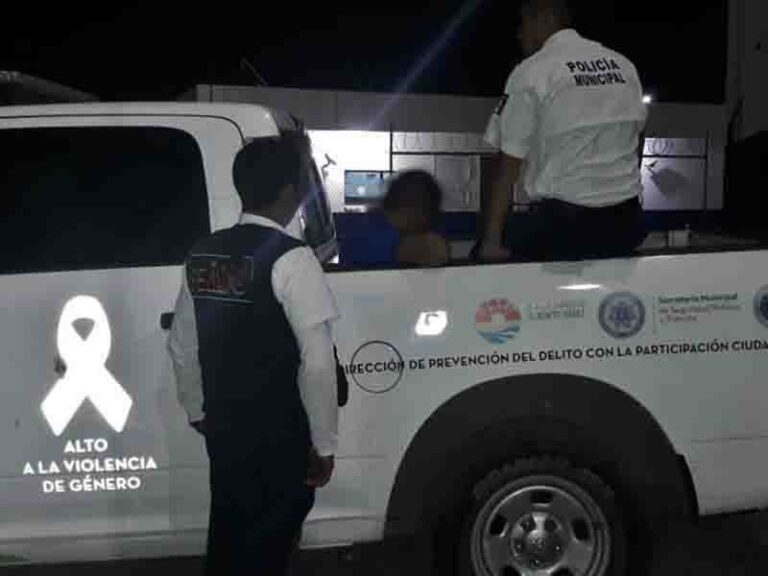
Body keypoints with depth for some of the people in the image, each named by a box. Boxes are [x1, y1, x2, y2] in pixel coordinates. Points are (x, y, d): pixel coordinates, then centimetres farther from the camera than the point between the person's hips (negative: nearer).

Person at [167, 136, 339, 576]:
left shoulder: (203, 255, 4)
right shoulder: (290, 258, -17)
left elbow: (182, 345, 11)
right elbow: (317, 360, -20)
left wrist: (198, 412, 22)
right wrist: (324, 442, -12)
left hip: (224, 428, 6)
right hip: (281, 436, -6)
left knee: (228, 535, 21)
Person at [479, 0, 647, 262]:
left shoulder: (531, 73, -6)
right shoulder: (623, 66, 12)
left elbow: (509, 164, -8)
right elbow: (635, 140, 19)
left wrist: (491, 242, -6)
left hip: (564, 220, -6)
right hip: (626, 220, 6)